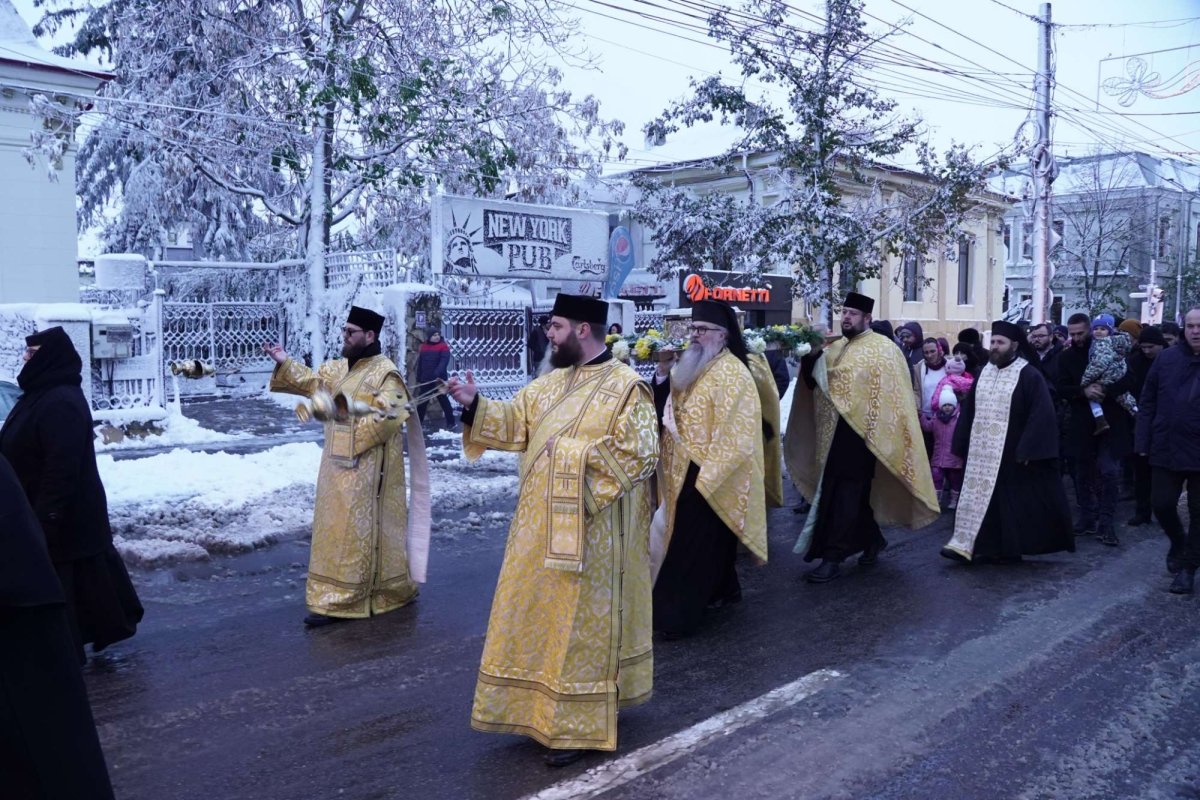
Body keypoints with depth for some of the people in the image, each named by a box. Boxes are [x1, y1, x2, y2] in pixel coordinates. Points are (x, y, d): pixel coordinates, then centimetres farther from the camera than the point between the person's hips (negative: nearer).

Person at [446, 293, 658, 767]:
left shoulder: (626, 387, -11)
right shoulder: (551, 382, 11)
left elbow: (639, 453, -17)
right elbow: (515, 424, 10)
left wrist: (578, 455, -19)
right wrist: (475, 406, -5)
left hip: (588, 532, -7)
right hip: (541, 525, 7)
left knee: (579, 623, 2)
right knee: (541, 617, 15)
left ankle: (578, 726, 14)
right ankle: (543, 708, 31)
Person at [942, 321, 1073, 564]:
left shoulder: (1029, 376, -9)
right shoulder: (984, 373, 9)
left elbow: (1041, 415, -15)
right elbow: (969, 411, 14)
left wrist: (1027, 450, -19)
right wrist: (963, 445, 11)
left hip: (1013, 456, -5)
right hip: (983, 453, 5)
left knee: (1013, 502, 3)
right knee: (981, 497, 5)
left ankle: (1008, 549, 14)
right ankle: (968, 545, 7)